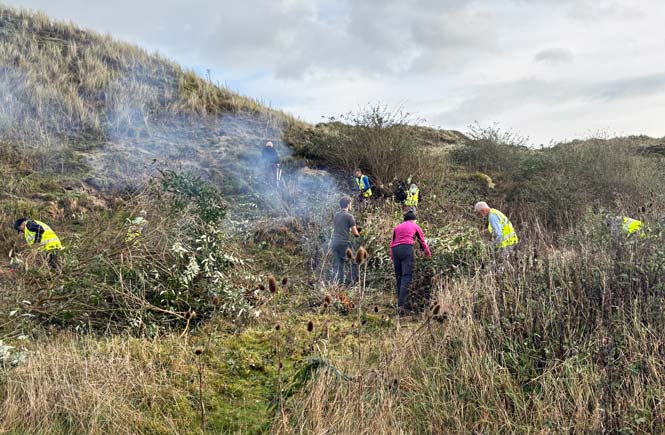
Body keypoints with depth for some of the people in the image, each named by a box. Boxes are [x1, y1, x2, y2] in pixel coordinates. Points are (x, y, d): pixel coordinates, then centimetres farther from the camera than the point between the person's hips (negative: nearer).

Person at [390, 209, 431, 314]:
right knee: (406, 277, -10)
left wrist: (392, 257, 21)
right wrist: (428, 255, 39)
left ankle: (400, 303, 13)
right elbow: (423, 242, 25)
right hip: (407, 249, -4)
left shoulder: (397, 227, 27)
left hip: (395, 250, 4)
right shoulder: (415, 226, 19)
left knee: (399, 278, 13)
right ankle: (401, 305, -23)